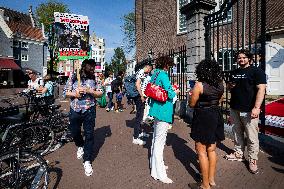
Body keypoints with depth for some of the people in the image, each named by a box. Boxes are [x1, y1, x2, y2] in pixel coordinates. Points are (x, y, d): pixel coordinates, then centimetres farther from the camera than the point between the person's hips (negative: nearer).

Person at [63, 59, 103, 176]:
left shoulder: (94, 80, 3)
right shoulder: (73, 78, 2)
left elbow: (100, 94, 0)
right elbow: (65, 92, 3)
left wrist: (89, 91, -16)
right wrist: (74, 94, -16)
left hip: (89, 111, -1)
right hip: (75, 111, 1)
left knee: (89, 135, -1)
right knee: (74, 132, 15)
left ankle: (87, 161, 10)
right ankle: (80, 146, 48)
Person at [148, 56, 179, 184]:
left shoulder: (155, 74, 12)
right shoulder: (163, 75, -16)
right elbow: (170, 94, -22)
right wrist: (175, 92, 0)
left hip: (157, 109, 10)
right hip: (163, 111, -10)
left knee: (156, 138, 21)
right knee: (160, 141, -5)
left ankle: (155, 163, 38)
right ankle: (158, 173, 5)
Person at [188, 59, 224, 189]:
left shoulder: (199, 85, -17)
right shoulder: (220, 84, 3)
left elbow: (192, 104, -11)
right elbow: (219, 101, 14)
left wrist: (193, 94, 7)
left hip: (203, 117, -7)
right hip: (216, 116, 7)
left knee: (201, 151, 4)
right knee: (212, 149, 18)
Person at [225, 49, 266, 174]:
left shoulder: (256, 71, -4)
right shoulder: (234, 73, 16)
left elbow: (261, 89, -12)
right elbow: (229, 87, 27)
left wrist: (256, 107, -22)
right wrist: (230, 86, 1)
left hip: (249, 111, -6)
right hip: (235, 109, 6)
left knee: (252, 137, -1)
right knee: (237, 133, 15)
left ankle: (252, 160, 13)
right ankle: (239, 153, 29)